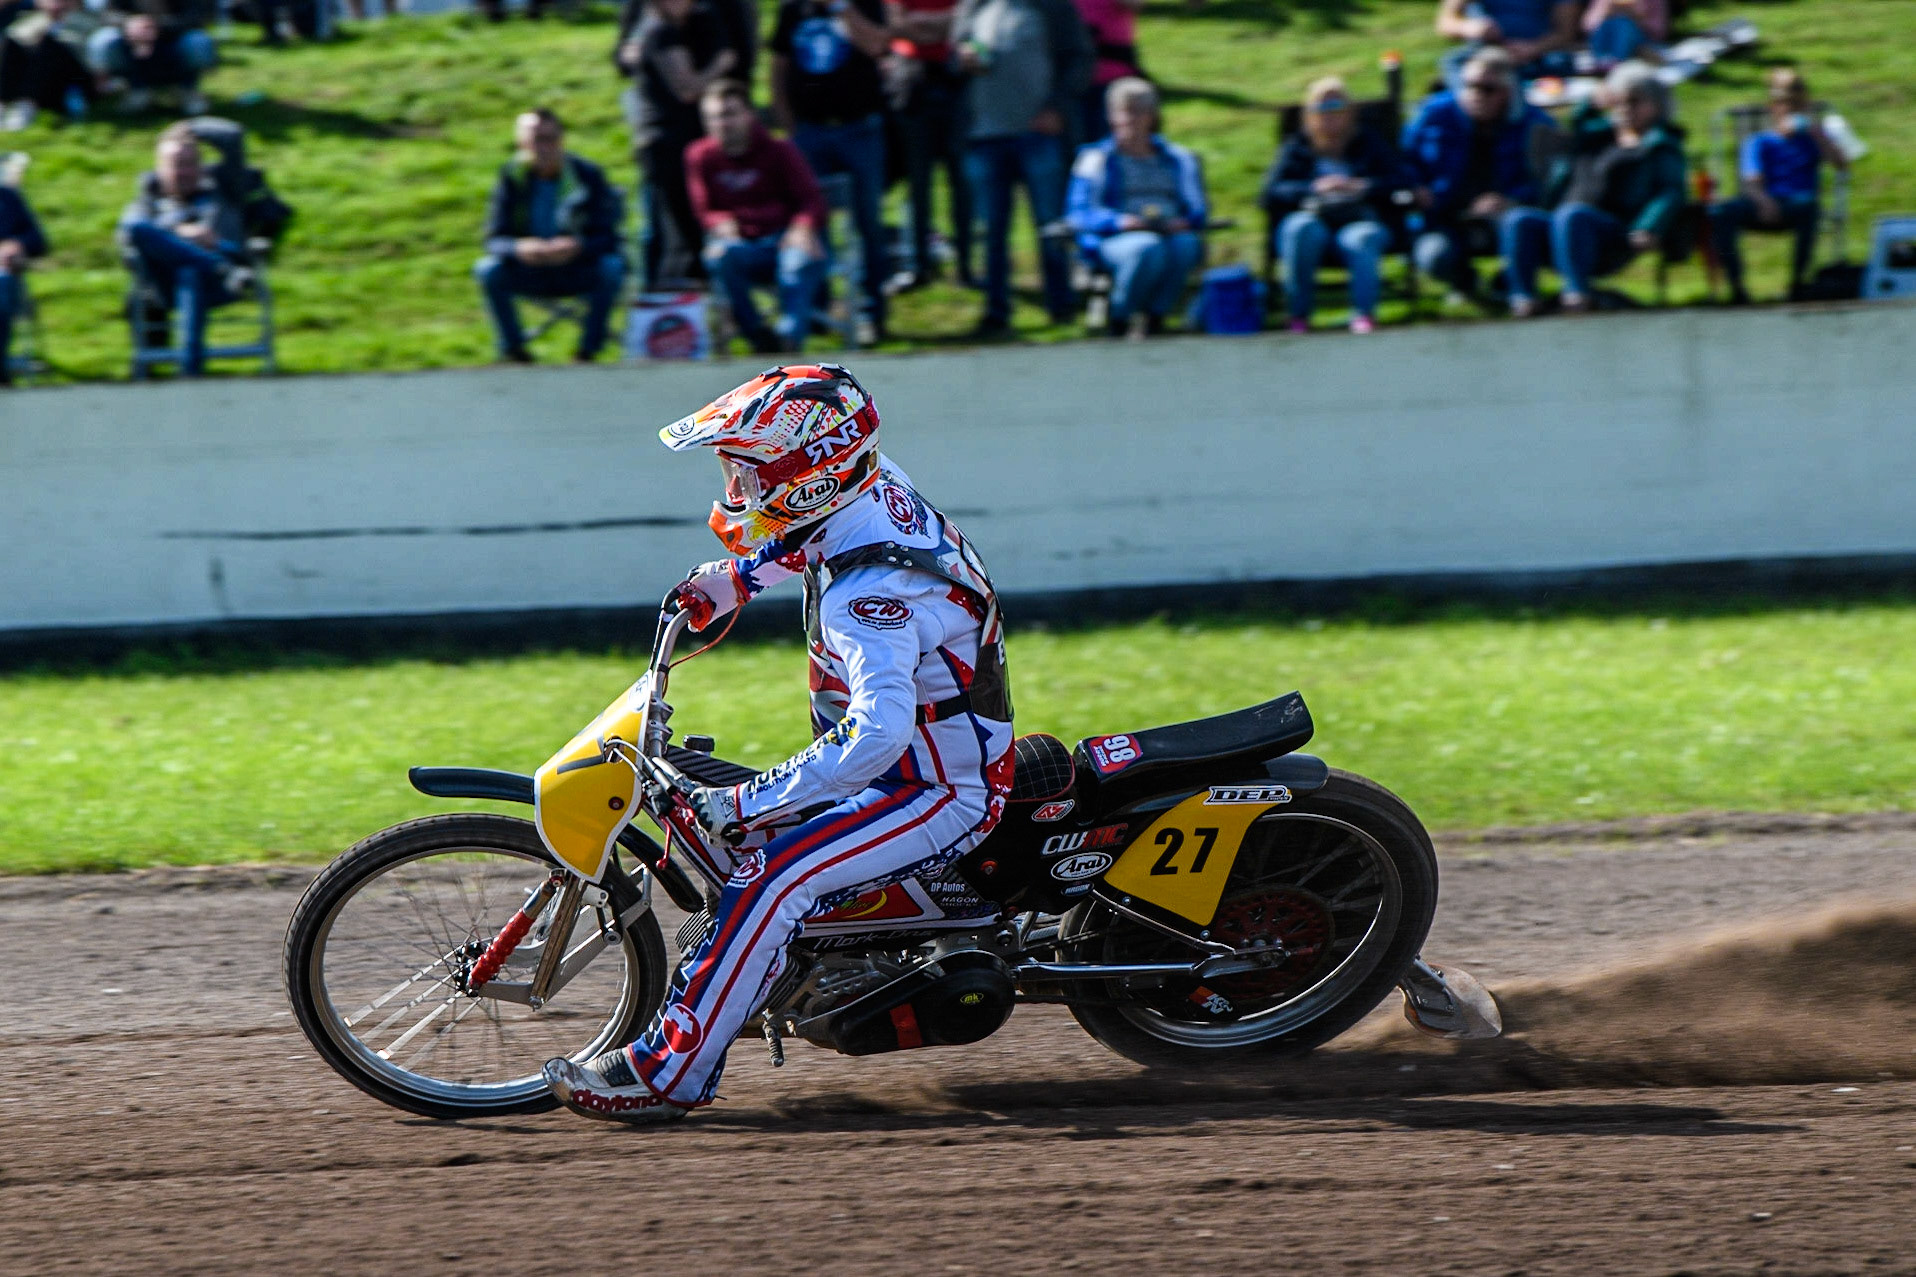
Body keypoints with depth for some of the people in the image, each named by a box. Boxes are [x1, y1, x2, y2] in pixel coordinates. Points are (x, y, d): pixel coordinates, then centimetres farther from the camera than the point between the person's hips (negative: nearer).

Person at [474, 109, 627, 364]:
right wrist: (519, 248, -35)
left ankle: (589, 347, -15)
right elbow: (494, 239, -11)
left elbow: (606, 237, -15)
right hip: (531, 274, 1)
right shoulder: (512, 176, -6)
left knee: (611, 268, -31)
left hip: (578, 273, -1)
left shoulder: (587, 174, -9)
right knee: (489, 270, -26)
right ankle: (512, 348, -10)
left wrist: (578, 247, -38)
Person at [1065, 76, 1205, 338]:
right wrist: (1122, 221, -18)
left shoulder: (1178, 158, 24)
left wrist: (1183, 223, -11)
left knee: (1186, 245, -34)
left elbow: (1197, 208, 15)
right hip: (1112, 240, -3)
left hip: (1171, 233, 3)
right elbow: (1079, 213, 2)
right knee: (1148, 248, -38)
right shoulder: (1097, 158, 15)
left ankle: (1154, 317, -24)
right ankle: (1119, 321, -23)